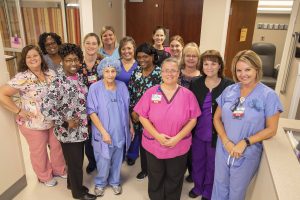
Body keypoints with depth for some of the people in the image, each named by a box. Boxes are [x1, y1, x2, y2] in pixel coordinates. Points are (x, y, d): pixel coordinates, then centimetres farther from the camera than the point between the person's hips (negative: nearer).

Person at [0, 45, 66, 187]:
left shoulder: (51, 74, -2)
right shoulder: (22, 78, -20)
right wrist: (19, 111, -20)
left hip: (54, 120, 5)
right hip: (33, 124, -4)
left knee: (57, 146, 20)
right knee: (39, 152, 16)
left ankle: (59, 170, 46)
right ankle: (45, 177, 41)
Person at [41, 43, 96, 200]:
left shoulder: (78, 76, 1)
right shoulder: (58, 82, -24)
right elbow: (46, 108, -29)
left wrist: (85, 123, 9)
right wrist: (65, 123, -21)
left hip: (80, 129, 7)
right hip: (69, 132, -7)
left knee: (77, 160, 24)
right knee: (75, 163, 12)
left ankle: (72, 184, 48)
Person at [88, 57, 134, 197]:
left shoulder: (122, 86, -1)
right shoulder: (95, 88, -13)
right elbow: (92, 112, -12)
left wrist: (131, 126, 10)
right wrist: (103, 131, -16)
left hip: (120, 132, 3)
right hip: (103, 133, -3)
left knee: (117, 160, 19)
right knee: (104, 162, 8)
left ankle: (115, 181, 43)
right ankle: (100, 183, 37)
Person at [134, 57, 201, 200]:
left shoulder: (187, 94, -5)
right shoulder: (151, 92, -5)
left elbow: (193, 120, -5)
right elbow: (143, 117, -6)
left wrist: (177, 137, -16)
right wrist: (157, 135, -18)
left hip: (179, 147, 0)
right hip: (153, 145, 0)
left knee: (174, 180, 20)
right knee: (155, 179, 21)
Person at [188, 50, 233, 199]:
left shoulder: (229, 85, -13)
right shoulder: (195, 83, -4)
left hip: (216, 135, -2)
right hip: (197, 133, 3)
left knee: (212, 166, 18)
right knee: (197, 162, 21)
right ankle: (198, 187, 47)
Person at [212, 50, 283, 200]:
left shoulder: (268, 95, -12)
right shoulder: (229, 91, -3)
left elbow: (271, 129, -10)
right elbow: (217, 118, 2)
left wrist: (245, 142, -20)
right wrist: (225, 141, -12)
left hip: (247, 154, -2)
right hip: (223, 150, 2)